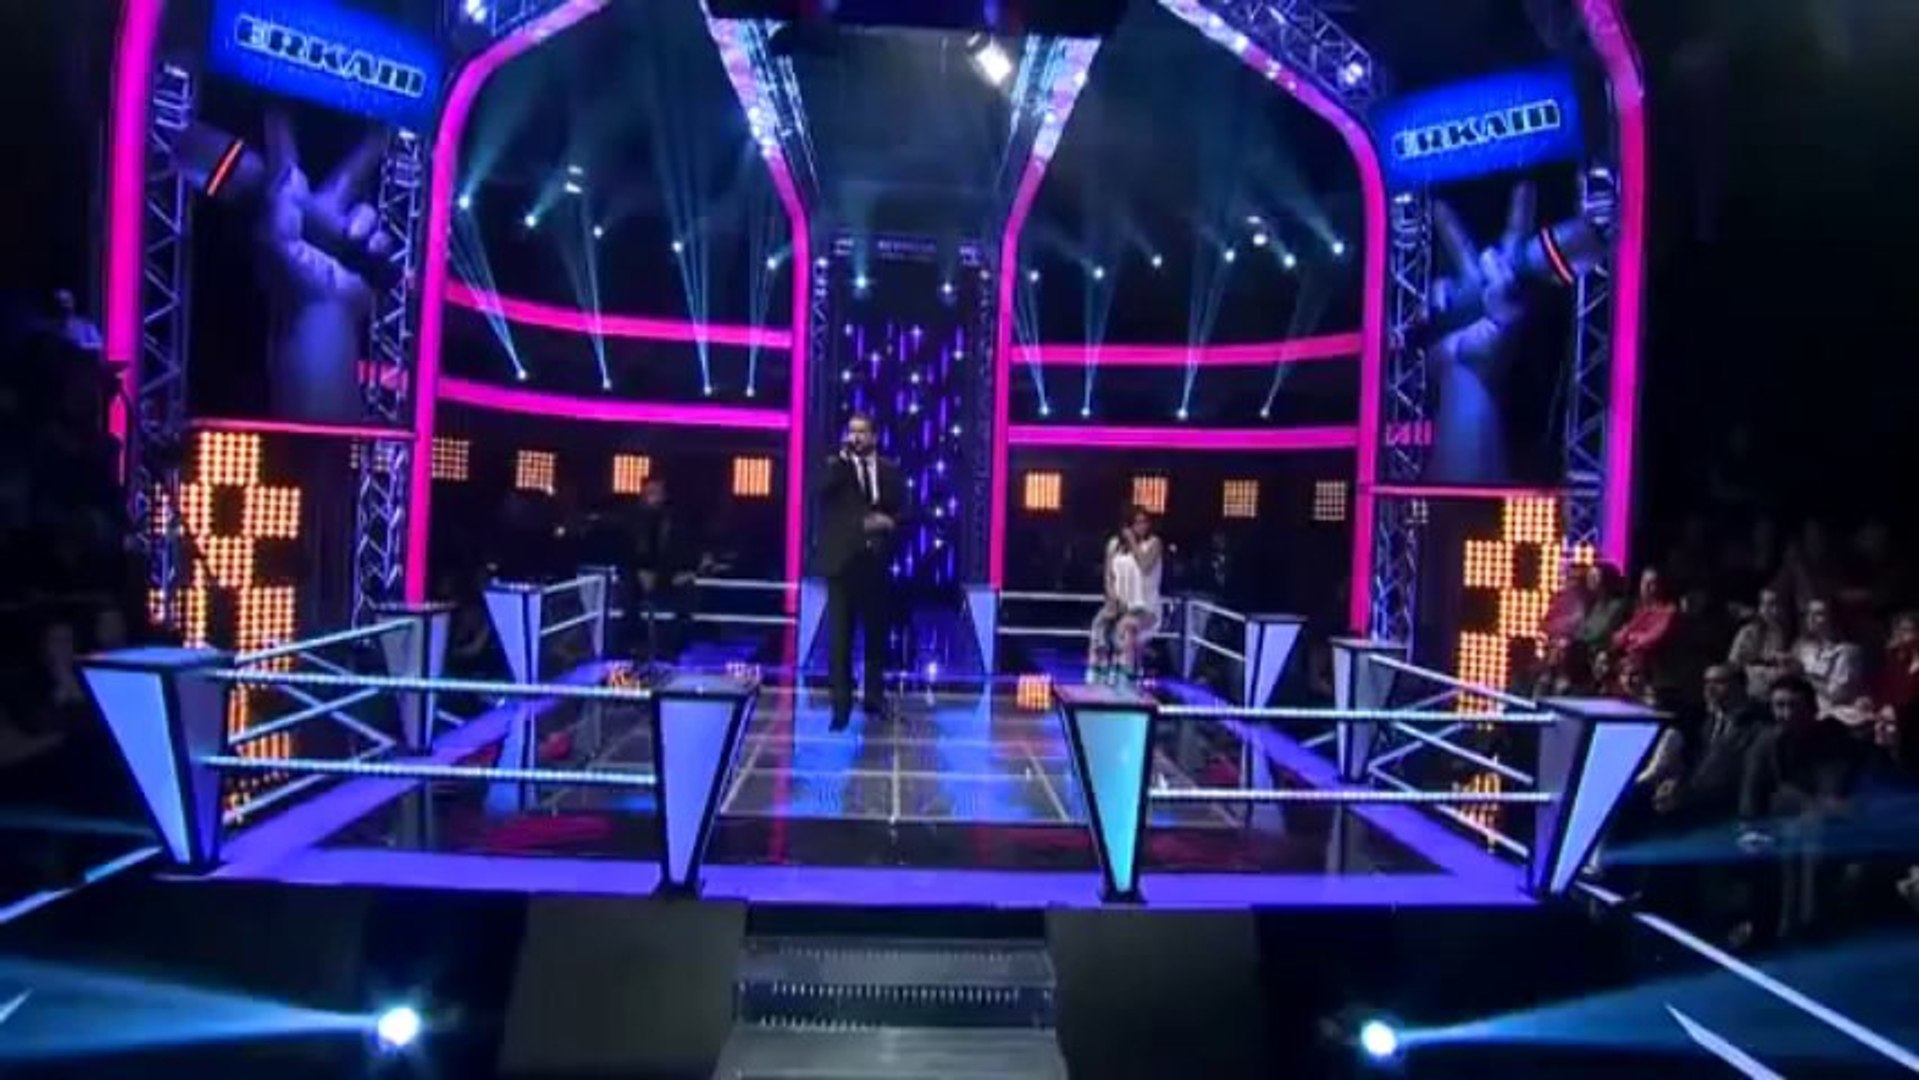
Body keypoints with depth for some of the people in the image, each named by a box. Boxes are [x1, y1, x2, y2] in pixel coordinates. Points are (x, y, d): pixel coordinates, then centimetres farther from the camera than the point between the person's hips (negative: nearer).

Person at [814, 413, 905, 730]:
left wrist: (889, 522, -12)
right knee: (839, 637, -4)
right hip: (842, 561, -3)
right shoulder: (834, 466, 4)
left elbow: (901, 511, 9)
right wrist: (844, 457, -17)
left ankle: (874, 696, 24)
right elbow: (821, 496, -16)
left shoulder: (889, 470, 10)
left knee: (876, 633, 11)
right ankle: (841, 704, 0)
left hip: (875, 561, 3)